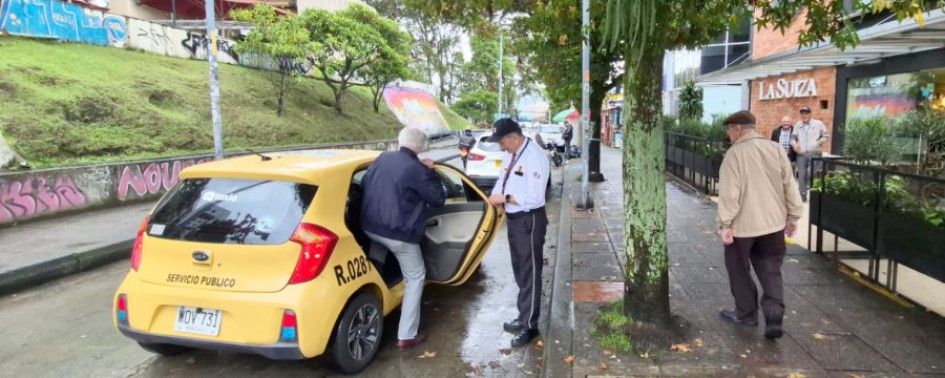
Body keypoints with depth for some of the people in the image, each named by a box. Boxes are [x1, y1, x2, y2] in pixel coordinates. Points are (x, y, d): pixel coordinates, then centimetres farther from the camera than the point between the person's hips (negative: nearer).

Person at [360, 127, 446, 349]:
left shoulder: (383, 158, 4)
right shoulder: (418, 169, -15)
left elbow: (364, 185, 16)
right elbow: (438, 200, -6)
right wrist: (431, 172, 2)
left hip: (370, 228, 6)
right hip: (399, 234, -6)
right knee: (415, 278, 8)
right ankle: (406, 336, 6)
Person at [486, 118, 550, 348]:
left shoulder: (535, 156, -21)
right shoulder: (510, 154, 5)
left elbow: (535, 197, -27)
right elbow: (503, 180, 15)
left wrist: (504, 198, -22)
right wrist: (494, 197, -5)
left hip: (529, 221, -9)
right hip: (513, 219, 9)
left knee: (530, 273, 2)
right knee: (519, 271, 20)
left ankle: (529, 326, 15)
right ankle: (524, 317, 36)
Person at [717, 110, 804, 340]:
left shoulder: (735, 154, -14)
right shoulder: (776, 150, 3)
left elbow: (729, 193, -18)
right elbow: (790, 186, 6)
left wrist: (725, 224, -14)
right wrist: (793, 217, 13)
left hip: (743, 224, -5)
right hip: (773, 222, 5)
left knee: (740, 270, 12)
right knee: (770, 271, 13)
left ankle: (746, 314, 24)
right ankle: (774, 316, 1)